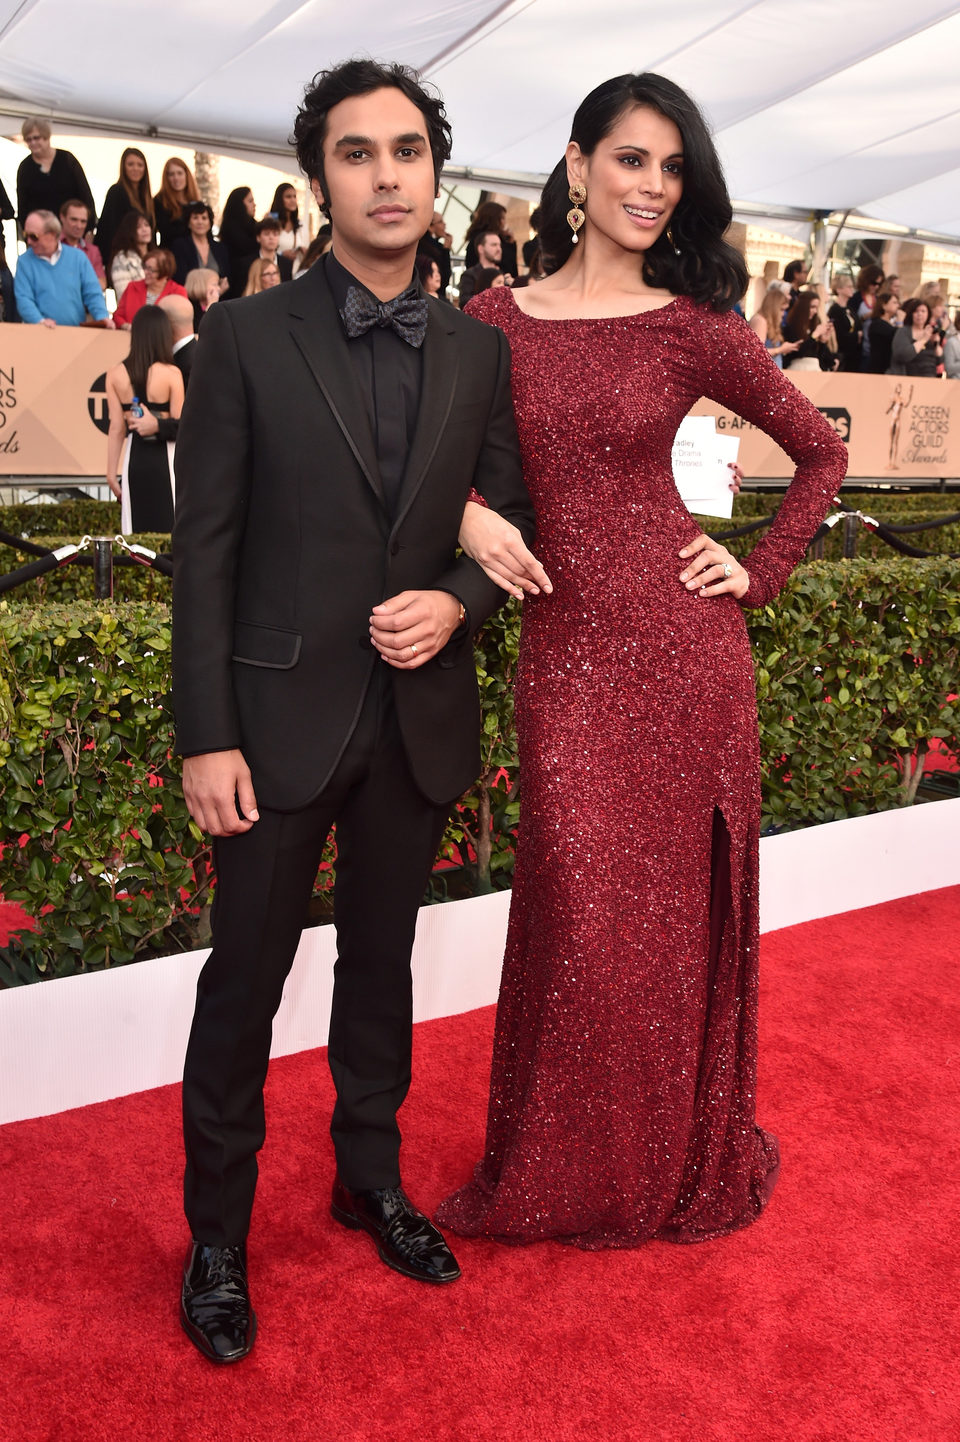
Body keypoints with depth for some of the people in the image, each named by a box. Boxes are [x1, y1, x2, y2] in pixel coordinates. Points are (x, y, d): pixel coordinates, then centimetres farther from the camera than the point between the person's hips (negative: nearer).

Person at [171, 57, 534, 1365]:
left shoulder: (479, 352, 6)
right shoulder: (247, 337, -4)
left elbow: (512, 521, 10)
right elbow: (206, 547, -7)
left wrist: (457, 603, -12)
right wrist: (207, 737, -11)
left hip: (421, 718, 3)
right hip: (283, 716, -3)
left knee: (381, 962, 18)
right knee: (245, 979, 7)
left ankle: (370, 1179, 38)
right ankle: (217, 1234, 26)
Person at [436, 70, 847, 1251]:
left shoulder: (693, 329, 1)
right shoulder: (498, 320, 5)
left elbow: (821, 451, 11)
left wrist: (760, 574, 3)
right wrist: (466, 513, -10)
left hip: (679, 642, -1)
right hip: (563, 649, 1)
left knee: (678, 903, 10)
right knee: (582, 913, 4)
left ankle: (683, 1161, 34)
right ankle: (567, 1170, 30)